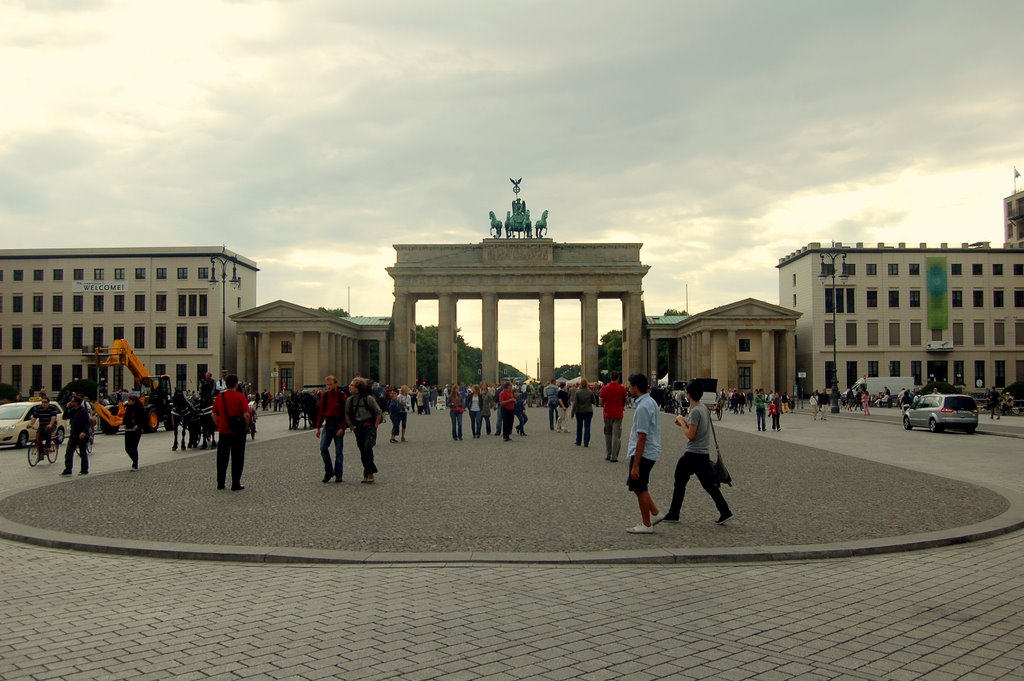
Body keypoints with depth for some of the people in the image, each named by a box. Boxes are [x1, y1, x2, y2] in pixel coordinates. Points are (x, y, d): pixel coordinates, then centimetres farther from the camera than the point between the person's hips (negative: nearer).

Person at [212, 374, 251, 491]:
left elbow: (214, 414, 5)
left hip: (223, 432, 4)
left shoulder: (219, 397, 3)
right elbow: (246, 415, -16)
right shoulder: (240, 397, -10)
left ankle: (220, 483, 17)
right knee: (237, 459, 3)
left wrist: (219, 425, 15)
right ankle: (236, 484, 5)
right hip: (238, 432, -4)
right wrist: (246, 427, -2)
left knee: (222, 459, 13)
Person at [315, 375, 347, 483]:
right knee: (323, 448, -9)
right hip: (328, 424, 3)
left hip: (338, 425, -3)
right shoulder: (324, 395, 6)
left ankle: (338, 474, 11)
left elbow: (347, 414, -6)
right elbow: (321, 412, 10)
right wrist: (318, 427, 6)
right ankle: (329, 472, 5)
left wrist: (342, 428, -14)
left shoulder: (342, 396, -6)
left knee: (339, 451, 1)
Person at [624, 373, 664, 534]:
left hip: (643, 453, -9)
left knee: (639, 488, 3)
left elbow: (642, 438, -23)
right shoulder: (650, 402, 9)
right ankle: (655, 513, 21)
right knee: (636, 485, 18)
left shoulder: (643, 407, -21)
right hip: (650, 452, 9)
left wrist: (635, 465, -21)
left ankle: (646, 525, 13)